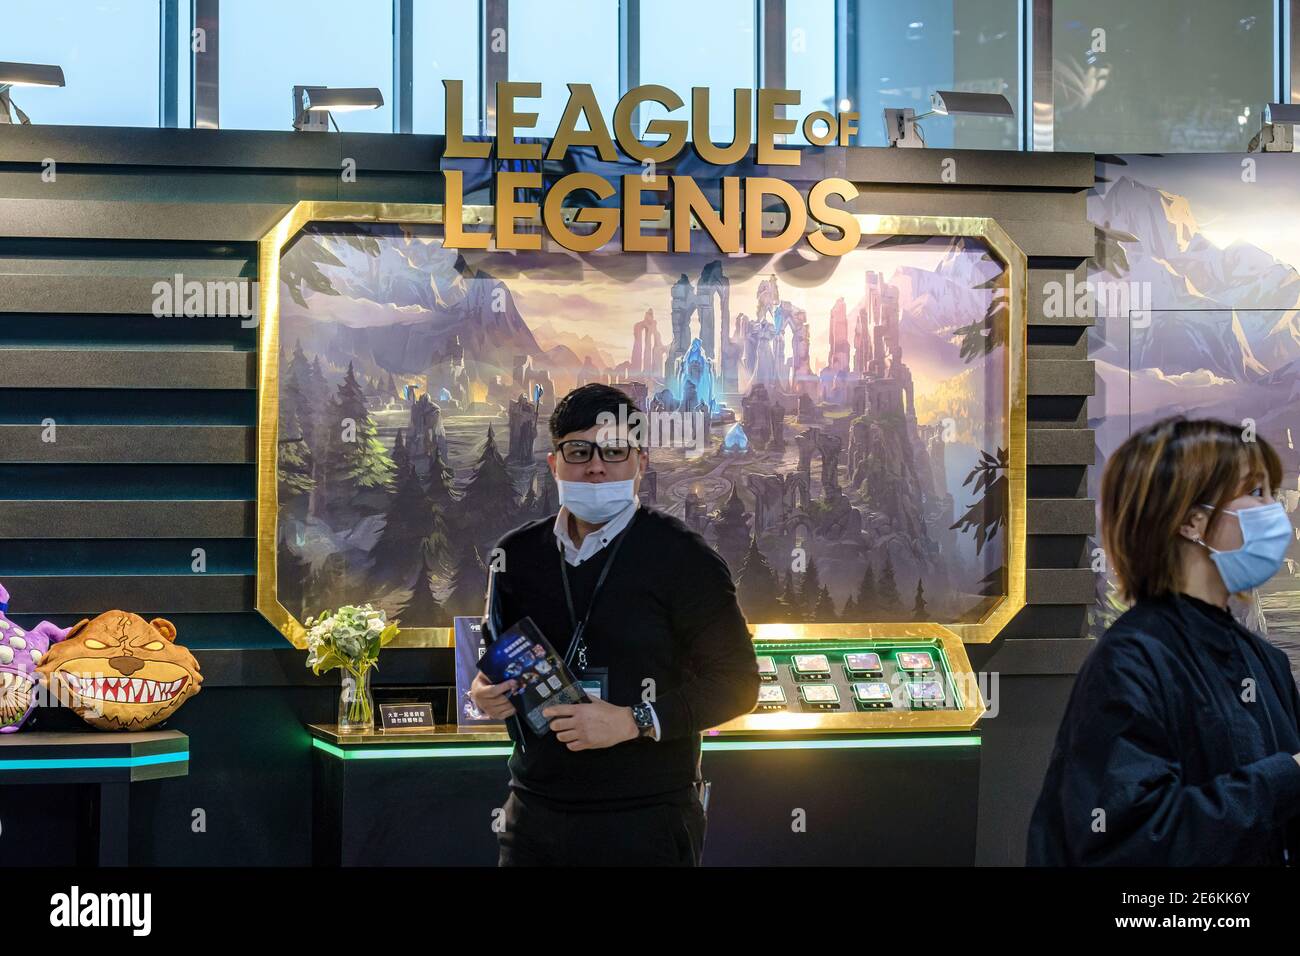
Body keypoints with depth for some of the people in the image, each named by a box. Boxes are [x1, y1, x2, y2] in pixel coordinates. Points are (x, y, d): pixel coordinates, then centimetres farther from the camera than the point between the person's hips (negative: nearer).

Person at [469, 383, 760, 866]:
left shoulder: (683, 558, -8)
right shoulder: (517, 554, 6)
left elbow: (737, 682, -9)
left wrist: (633, 722, -18)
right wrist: (486, 691, 0)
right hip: (535, 814, 4)